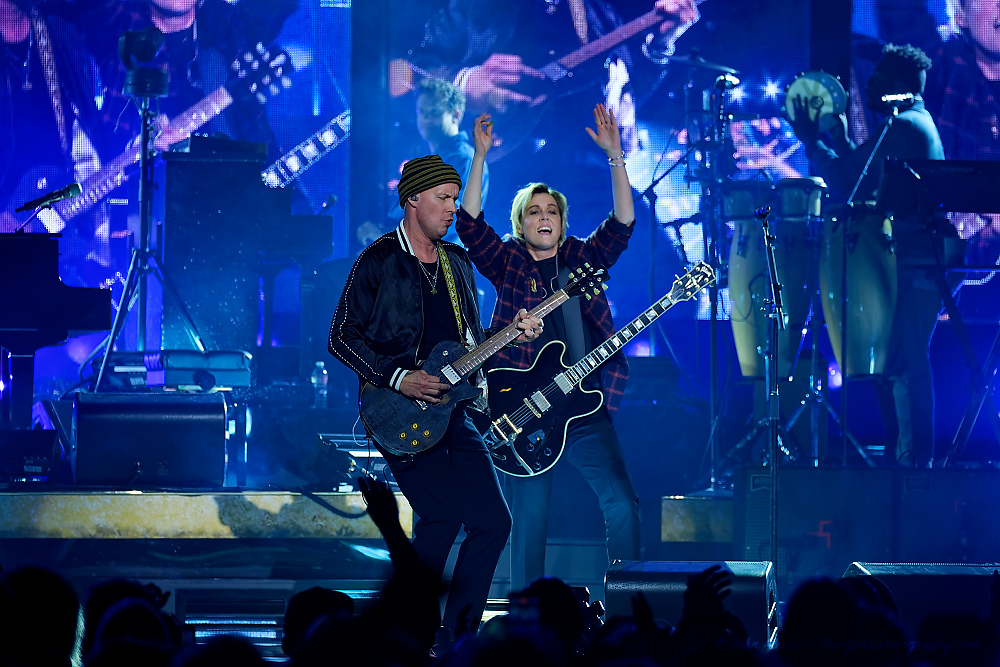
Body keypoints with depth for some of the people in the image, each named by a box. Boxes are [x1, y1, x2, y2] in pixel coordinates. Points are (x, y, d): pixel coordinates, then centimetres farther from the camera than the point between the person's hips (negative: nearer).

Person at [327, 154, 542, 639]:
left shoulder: (457, 263, 17)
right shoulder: (378, 262, -4)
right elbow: (343, 338, -7)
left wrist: (510, 334, 4)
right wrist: (399, 378, -15)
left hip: (451, 410, 7)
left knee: (492, 520, -1)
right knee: (443, 515, -18)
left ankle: (455, 635, 8)